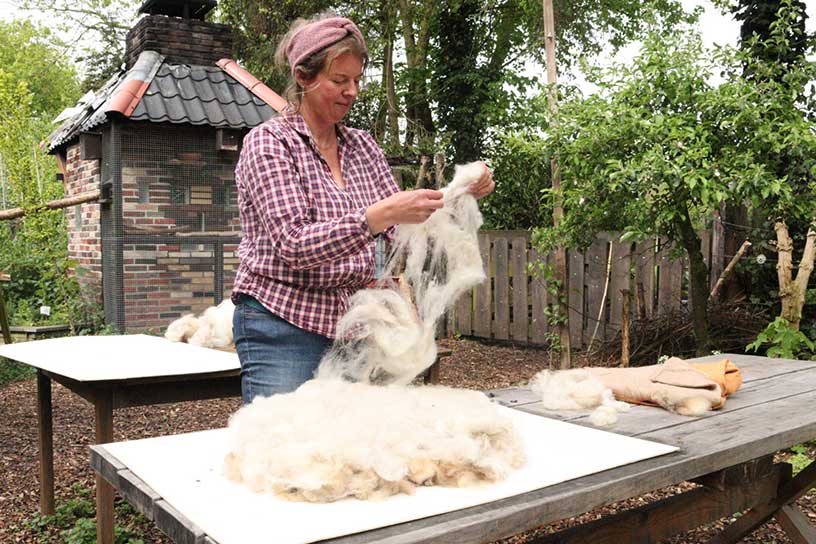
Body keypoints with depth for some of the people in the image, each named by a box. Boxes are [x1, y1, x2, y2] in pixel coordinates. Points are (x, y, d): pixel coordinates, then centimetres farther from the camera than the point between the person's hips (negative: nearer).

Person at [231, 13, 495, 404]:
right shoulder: (269, 142, -8)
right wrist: (378, 215, -32)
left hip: (353, 324, 5)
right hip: (284, 326, -5)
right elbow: (295, 246, -20)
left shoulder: (363, 146, 8)